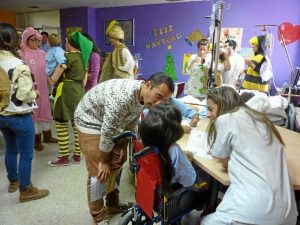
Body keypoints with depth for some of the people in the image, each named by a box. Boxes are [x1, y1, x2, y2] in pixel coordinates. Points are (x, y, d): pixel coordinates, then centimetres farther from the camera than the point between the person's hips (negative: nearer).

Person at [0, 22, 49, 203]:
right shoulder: (19, 65, -22)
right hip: (19, 116, -8)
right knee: (26, 154, 6)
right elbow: (25, 95, -24)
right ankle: (26, 191, 19)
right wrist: (35, 93, -6)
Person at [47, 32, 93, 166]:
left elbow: (54, 78, -10)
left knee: (61, 125, 1)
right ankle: (77, 155, 19)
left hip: (66, 92, -8)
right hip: (79, 92, 8)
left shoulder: (67, 56, -11)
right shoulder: (84, 57, 13)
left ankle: (64, 157, 9)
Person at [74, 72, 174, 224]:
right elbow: (107, 132, -30)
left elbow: (130, 123, 3)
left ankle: (113, 204, 31)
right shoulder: (122, 97, -39)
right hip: (90, 121, -8)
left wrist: (123, 147, 6)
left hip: (109, 123, 8)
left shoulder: (143, 96, -12)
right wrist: (103, 161, -17)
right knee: (99, 171, -7)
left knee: (116, 164, 12)